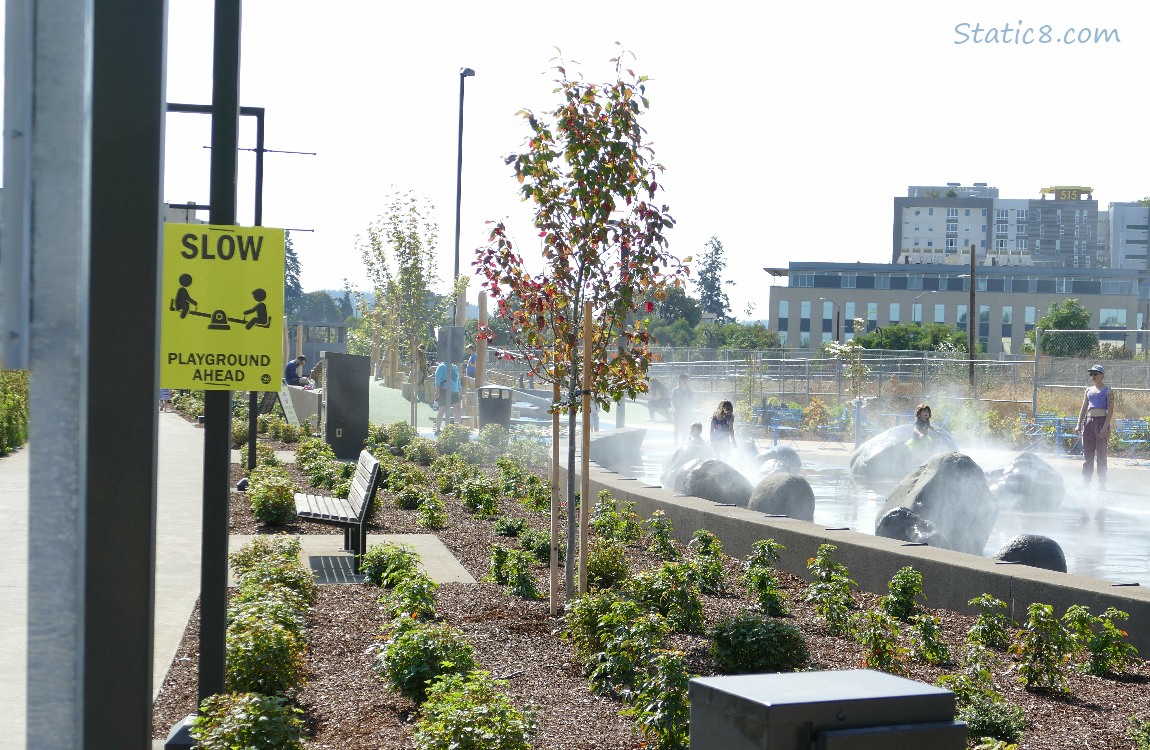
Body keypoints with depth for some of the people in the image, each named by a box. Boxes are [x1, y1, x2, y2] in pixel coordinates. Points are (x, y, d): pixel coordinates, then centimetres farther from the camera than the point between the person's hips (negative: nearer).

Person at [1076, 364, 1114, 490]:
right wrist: (1079, 424, 5)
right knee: (1087, 454, 5)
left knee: (1101, 454, -4)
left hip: (1102, 421, -5)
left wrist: (1105, 427, -18)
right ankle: (1085, 483, 8)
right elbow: (1083, 409, 16)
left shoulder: (1107, 390, -1)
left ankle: (1102, 484, 0)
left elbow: (1110, 410, -8)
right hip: (1089, 422, 5)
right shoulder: (1088, 390, 15)